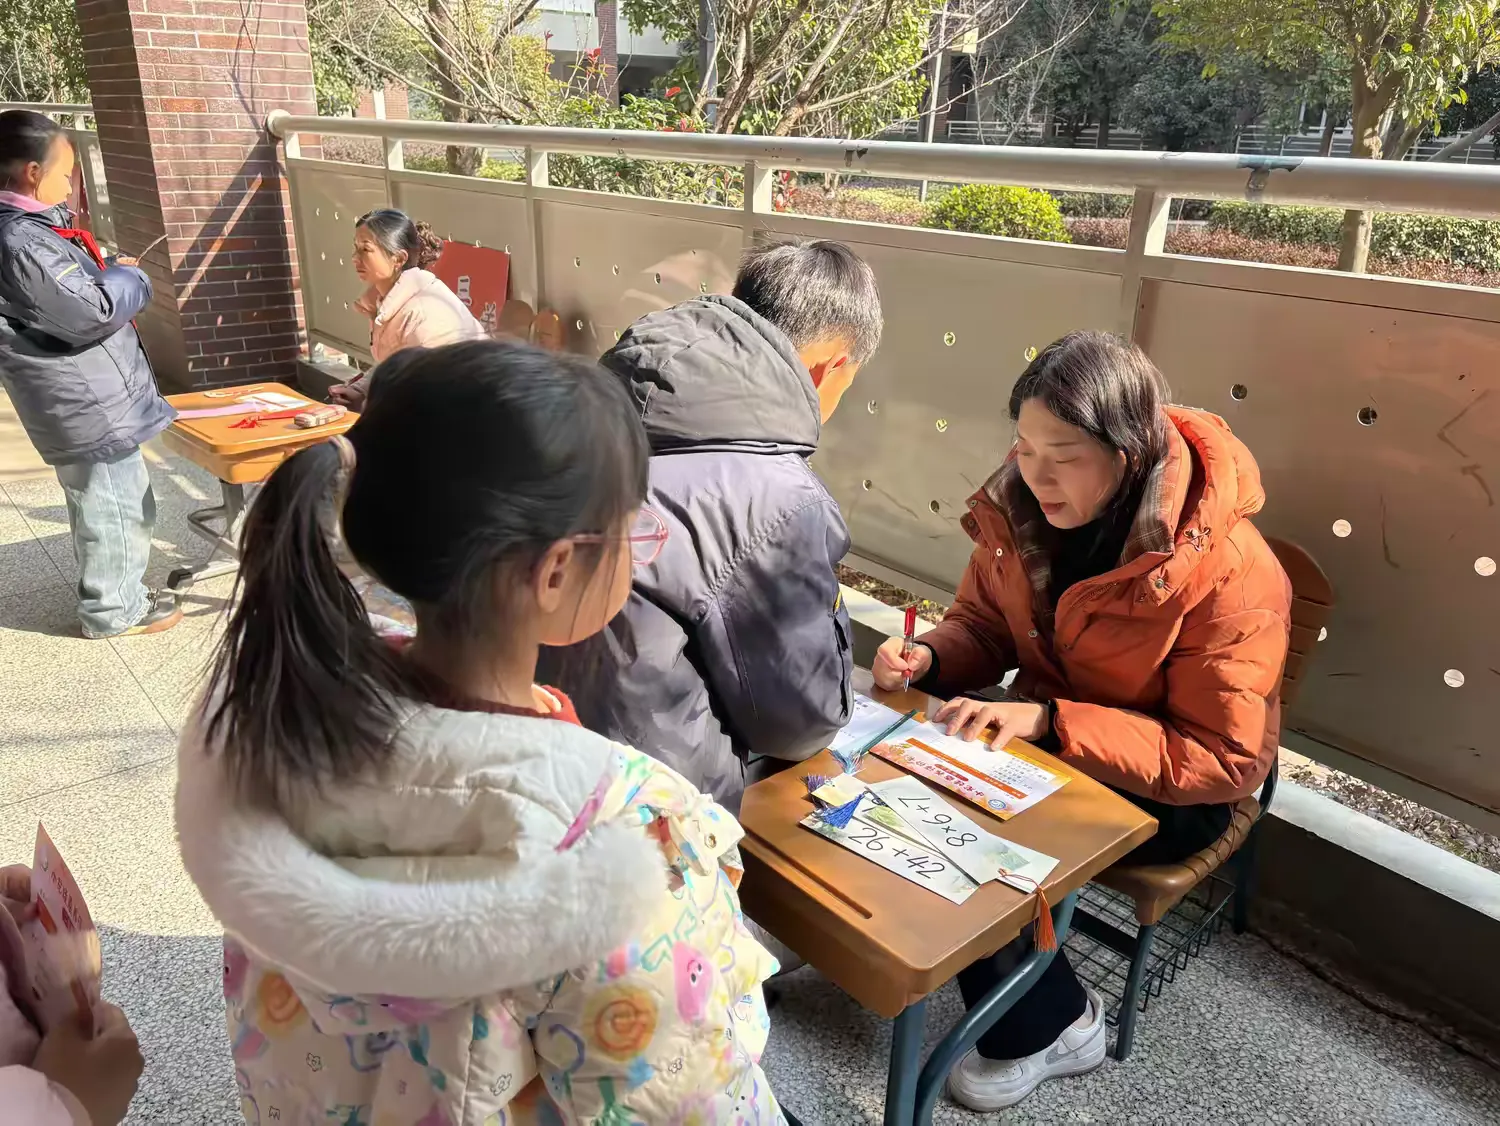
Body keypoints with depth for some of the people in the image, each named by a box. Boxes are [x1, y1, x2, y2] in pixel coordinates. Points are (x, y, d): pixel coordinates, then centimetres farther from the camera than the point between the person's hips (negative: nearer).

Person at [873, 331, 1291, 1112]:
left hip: (1171, 788, -5)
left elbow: (1225, 761, -23)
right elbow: (985, 625, 4)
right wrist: (929, 658, -20)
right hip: (1045, 735, 6)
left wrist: (1048, 722, -33)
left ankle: (1049, 1026, 5)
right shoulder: (1022, 509, -11)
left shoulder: (1228, 571, -28)